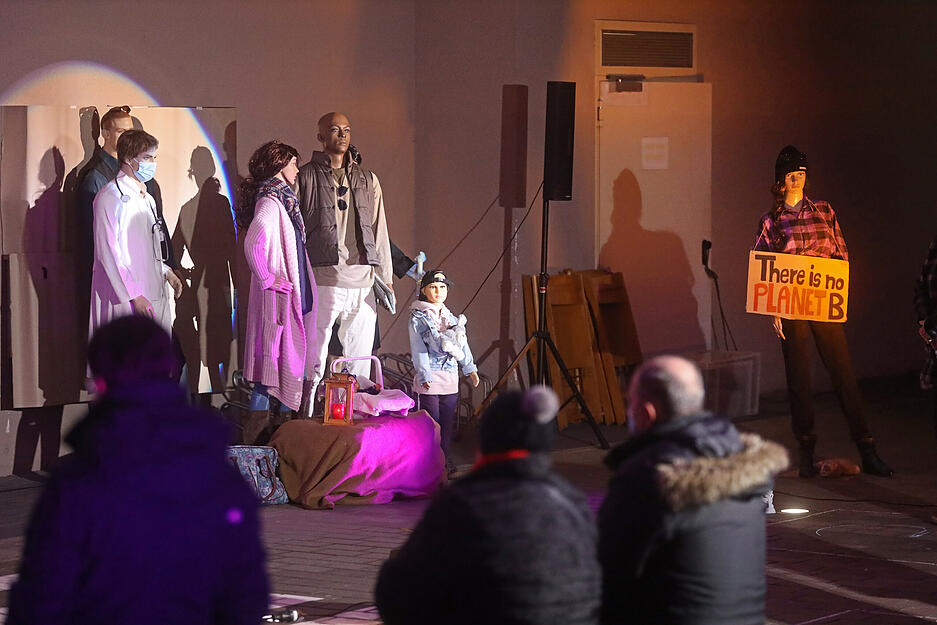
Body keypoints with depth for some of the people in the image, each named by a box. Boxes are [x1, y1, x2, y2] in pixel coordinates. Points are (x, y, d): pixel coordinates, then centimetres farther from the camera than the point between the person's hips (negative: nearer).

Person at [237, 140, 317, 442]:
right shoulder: (271, 202, -17)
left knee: (289, 358, 13)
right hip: (278, 294, -10)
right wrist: (268, 279, -21)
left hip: (291, 293, 10)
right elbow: (253, 244, -29)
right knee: (276, 356, -7)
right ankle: (257, 427, -4)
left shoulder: (279, 199, 15)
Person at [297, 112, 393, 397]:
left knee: (361, 355, 5)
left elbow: (379, 230, 19)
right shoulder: (305, 177, 4)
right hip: (322, 278, -4)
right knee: (315, 354, -7)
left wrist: (386, 277, 14)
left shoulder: (367, 180, 17)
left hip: (363, 279, 4)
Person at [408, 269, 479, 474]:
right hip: (429, 377, -6)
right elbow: (418, 349, -9)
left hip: (450, 376, 6)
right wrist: (424, 375, -16)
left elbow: (462, 343, 21)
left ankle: (445, 458, 16)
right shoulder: (418, 318, -3)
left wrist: (469, 368, 19)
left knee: (448, 420, 7)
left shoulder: (450, 317, 16)